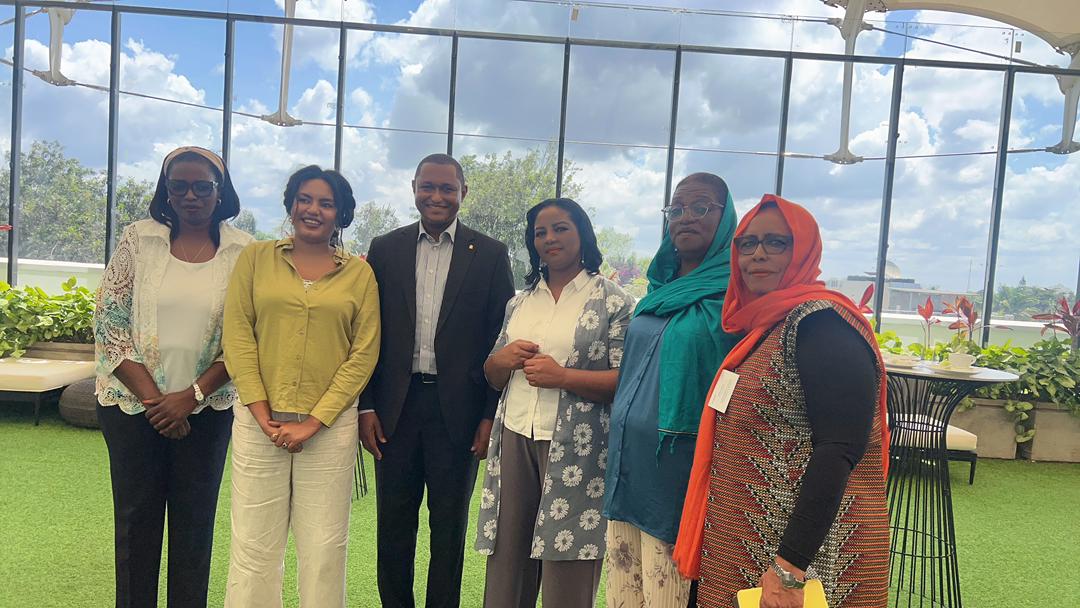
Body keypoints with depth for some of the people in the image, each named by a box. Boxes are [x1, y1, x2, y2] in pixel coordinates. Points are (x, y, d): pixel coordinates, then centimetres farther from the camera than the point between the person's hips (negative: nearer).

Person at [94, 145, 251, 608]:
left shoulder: (243, 253, -2)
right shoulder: (138, 239, -1)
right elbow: (108, 322, -2)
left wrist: (190, 395, -10)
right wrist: (152, 397, -8)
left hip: (206, 409, 0)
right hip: (134, 404, 0)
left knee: (196, 522, 9)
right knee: (136, 520, 10)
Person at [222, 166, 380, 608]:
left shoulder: (359, 273, 5)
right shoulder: (256, 258, 6)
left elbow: (364, 353, -1)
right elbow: (237, 335, 1)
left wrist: (314, 421, -8)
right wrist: (263, 414, -8)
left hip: (330, 426, 0)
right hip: (259, 421, 1)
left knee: (324, 547, 6)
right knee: (253, 544, 6)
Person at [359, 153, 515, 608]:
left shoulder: (490, 255, 0)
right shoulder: (385, 249, 6)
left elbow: (501, 341, -1)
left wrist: (491, 415, -6)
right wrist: (367, 406, 0)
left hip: (458, 409, -1)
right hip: (397, 405, 2)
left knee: (449, 526, 10)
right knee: (393, 523, 12)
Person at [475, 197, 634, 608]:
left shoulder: (612, 301, -2)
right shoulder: (520, 302, 15)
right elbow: (493, 376, 20)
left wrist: (562, 377, -18)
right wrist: (504, 359, -3)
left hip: (574, 447, -5)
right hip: (514, 438, 5)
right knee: (506, 563, 11)